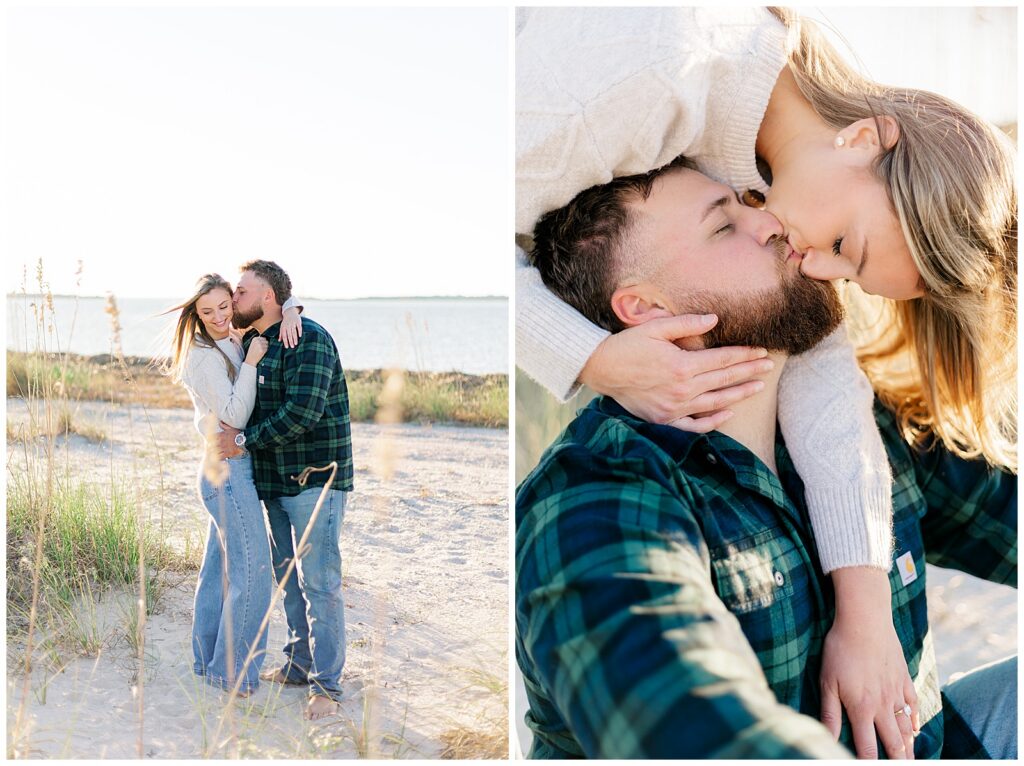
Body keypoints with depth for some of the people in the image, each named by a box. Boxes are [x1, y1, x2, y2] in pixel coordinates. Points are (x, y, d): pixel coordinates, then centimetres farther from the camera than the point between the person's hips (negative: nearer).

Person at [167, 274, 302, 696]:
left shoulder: (236, 341, 10)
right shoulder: (203, 357, -13)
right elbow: (235, 415, -18)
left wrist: (290, 311, -5)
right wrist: (251, 362, -19)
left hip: (235, 468, 9)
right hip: (227, 470, -9)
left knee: (220, 567, 15)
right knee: (253, 569, -7)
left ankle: (207, 660, 27)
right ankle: (231, 670, 4)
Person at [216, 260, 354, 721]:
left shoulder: (309, 339, -16)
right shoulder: (251, 343, 13)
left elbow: (302, 411, -26)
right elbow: (248, 406, 26)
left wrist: (244, 440, -18)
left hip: (315, 480, -9)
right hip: (274, 481, 9)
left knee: (318, 582, -6)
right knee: (288, 578, 17)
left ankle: (326, 685, 2)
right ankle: (299, 664, 30)